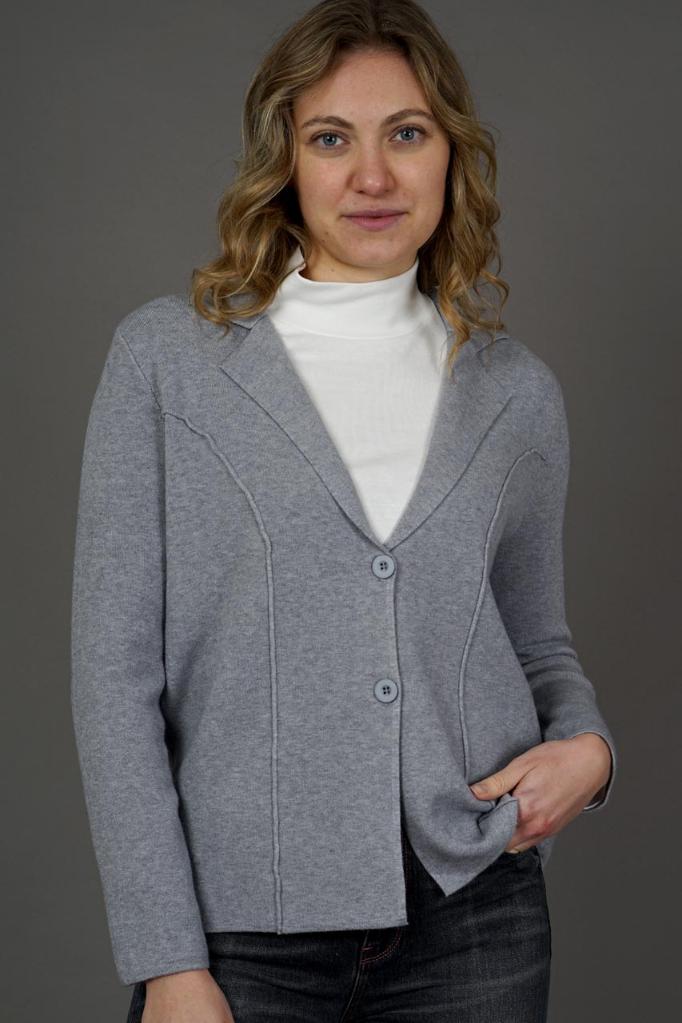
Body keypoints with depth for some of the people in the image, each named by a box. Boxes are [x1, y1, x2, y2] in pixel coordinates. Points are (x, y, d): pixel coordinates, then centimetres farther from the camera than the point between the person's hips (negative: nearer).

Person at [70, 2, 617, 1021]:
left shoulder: (517, 389, 5)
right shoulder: (165, 355, -3)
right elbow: (116, 669, -5)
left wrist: (584, 745, -6)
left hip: (473, 924, 3)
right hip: (244, 929, -2)